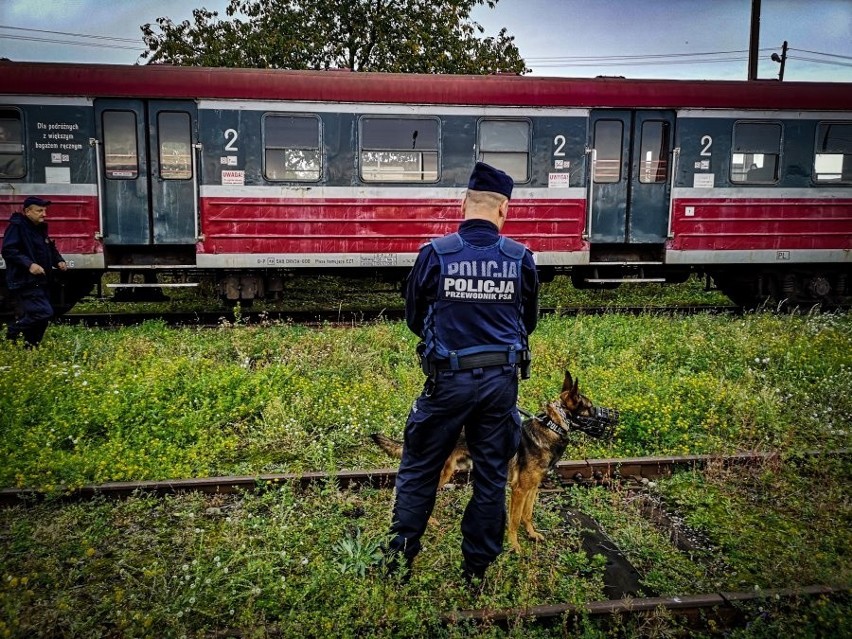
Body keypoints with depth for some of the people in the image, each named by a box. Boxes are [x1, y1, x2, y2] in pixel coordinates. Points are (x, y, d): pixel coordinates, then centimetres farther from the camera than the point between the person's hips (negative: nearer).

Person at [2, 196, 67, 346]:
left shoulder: (40, 228, 16)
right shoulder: (17, 226, -11)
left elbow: (50, 249, 29)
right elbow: (8, 250, -20)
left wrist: (58, 261, 9)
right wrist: (29, 264, -30)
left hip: (40, 282, 9)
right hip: (24, 283, -9)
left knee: (33, 317, 12)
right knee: (43, 312, -19)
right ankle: (12, 336, -1)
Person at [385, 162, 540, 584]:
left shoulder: (435, 254, -10)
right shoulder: (521, 258, -4)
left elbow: (414, 318, 3)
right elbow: (528, 322, 10)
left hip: (448, 379, -2)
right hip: (501, 379, 2)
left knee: (419, 468, 14)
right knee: (492, 474, 15)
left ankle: (400, 557, 20)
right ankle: (477, 566, 26)